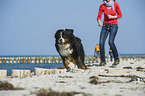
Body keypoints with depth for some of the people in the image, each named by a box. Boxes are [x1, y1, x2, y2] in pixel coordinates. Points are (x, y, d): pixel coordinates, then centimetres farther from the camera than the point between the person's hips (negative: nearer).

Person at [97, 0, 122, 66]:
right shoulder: (102, 6, -1)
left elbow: (120, 15, 3)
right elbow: (99, 17, -2)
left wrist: (112, 17, -14)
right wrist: (99, 22, -24)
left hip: (113, 26, -3)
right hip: (105, 26, 3)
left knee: (111, 42, -21)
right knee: (101, 43, -12)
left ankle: (116, 59, -5)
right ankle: (103, 61, -1)